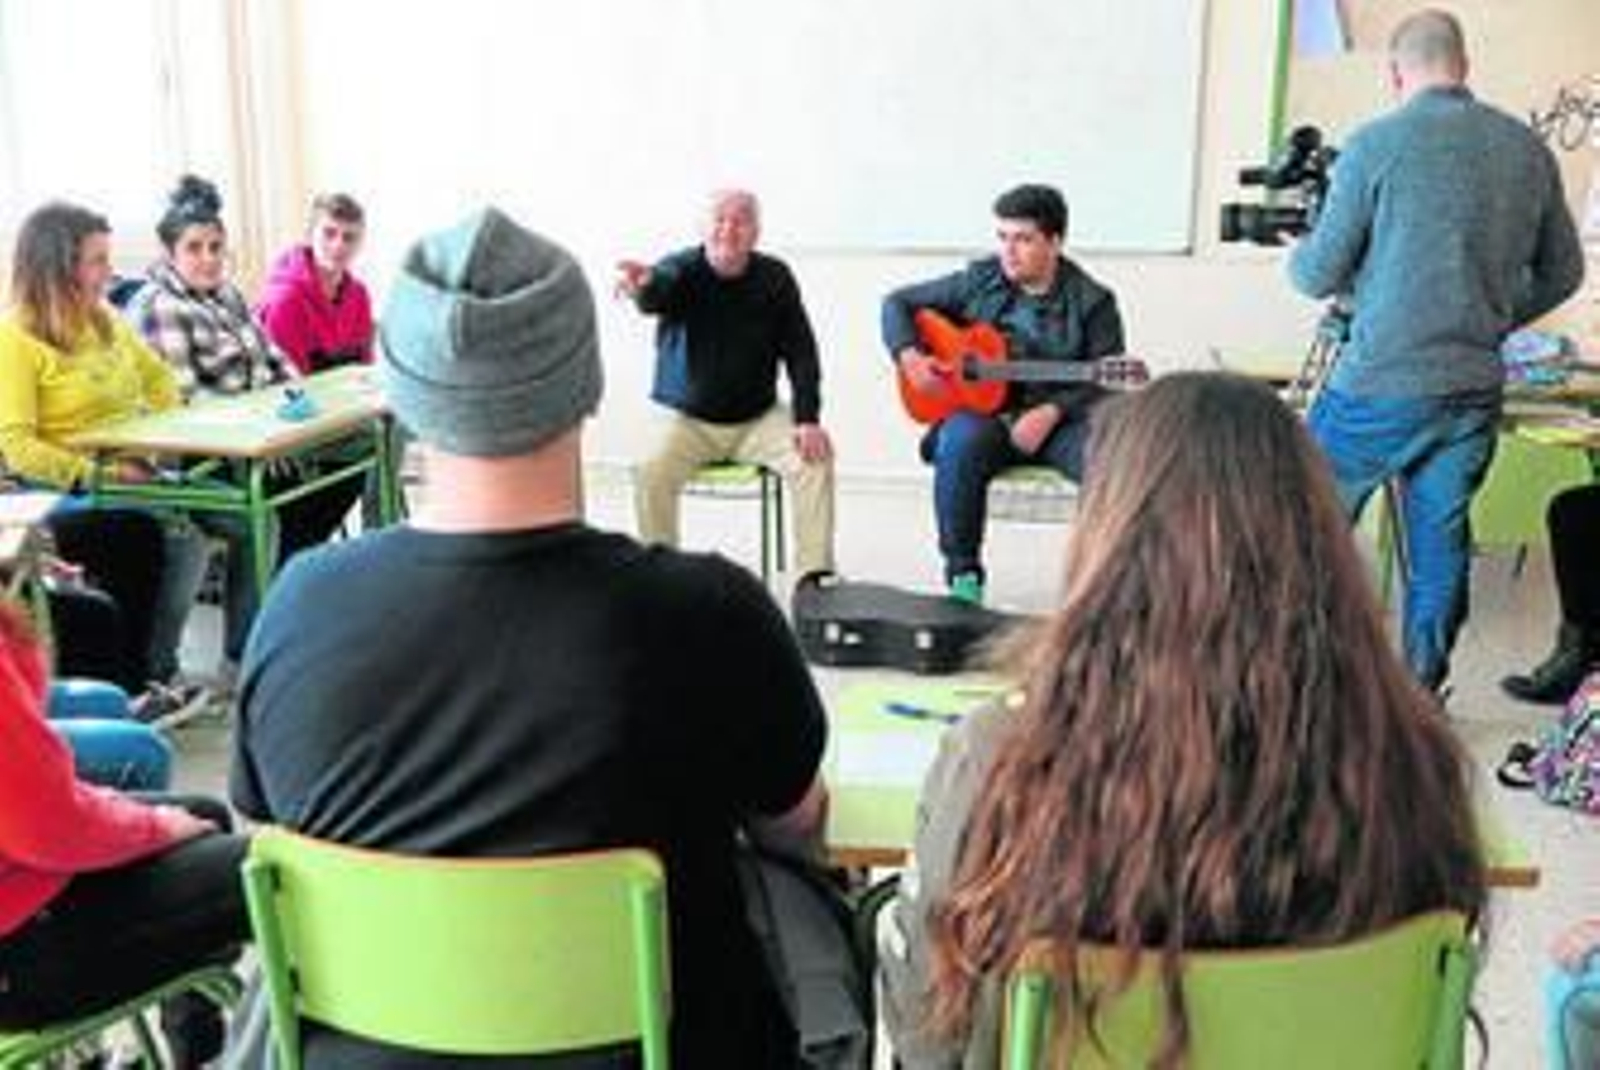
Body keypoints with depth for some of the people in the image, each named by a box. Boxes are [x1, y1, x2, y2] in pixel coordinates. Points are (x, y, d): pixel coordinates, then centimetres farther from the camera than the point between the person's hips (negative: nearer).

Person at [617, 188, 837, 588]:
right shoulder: (684, 270, -11)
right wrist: (645, 286, -63)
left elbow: (800, 351, -1)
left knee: (816, 458, -20)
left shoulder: (775, 277, -2)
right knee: (651, 474, -27)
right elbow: (658, 294, -36)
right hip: (688, 419, -2)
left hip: (758, 417, 2)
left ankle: (814, 576, -10)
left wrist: (807, 419, -14)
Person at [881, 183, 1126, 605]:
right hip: (983, 409, 1)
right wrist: (909, 356, -7)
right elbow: (898, 303, 12)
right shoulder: (980, 281, 6)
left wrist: (1050, 412, -20)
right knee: (960, 444, -35)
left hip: (1058, 419, -1)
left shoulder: (1091, 302, 0)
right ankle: (962, 571, -17)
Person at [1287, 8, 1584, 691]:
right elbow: (1563, 273, 15)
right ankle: (1421, 695, 21)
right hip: (1476, 389, 5)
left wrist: (1298, 253, 16)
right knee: (1441, 542, 14)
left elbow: (1319, 276, -5)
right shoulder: (1528, 149, 7)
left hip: (1380, 386, -5)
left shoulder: (1378, 144, -8)